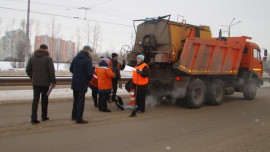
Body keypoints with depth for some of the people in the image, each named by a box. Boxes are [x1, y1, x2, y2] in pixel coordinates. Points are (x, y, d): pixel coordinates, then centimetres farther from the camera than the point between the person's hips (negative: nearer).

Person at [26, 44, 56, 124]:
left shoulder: (32, 58, 6)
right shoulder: (48, 58, -6)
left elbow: (28, 70, 7)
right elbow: (51, 71, -12)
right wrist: (53, 81, -4)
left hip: (35, 82, 3)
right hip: (45, 82, -3)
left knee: (35, 99, 4)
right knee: (44, 99, 11)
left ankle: (33, 118, -5)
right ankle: (44, 116, 21)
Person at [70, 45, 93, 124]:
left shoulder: (75, 58, 4)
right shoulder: (88, 60, -15)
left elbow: (71, 69, 10)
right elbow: (90, 73, -20)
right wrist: (89, 79, 1)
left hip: (74, 83, 6)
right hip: (83, 84, -6)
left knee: (75, 99, 21)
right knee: (81, 100, 3)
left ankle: (74, 116, 33)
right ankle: (79, 118, 8)